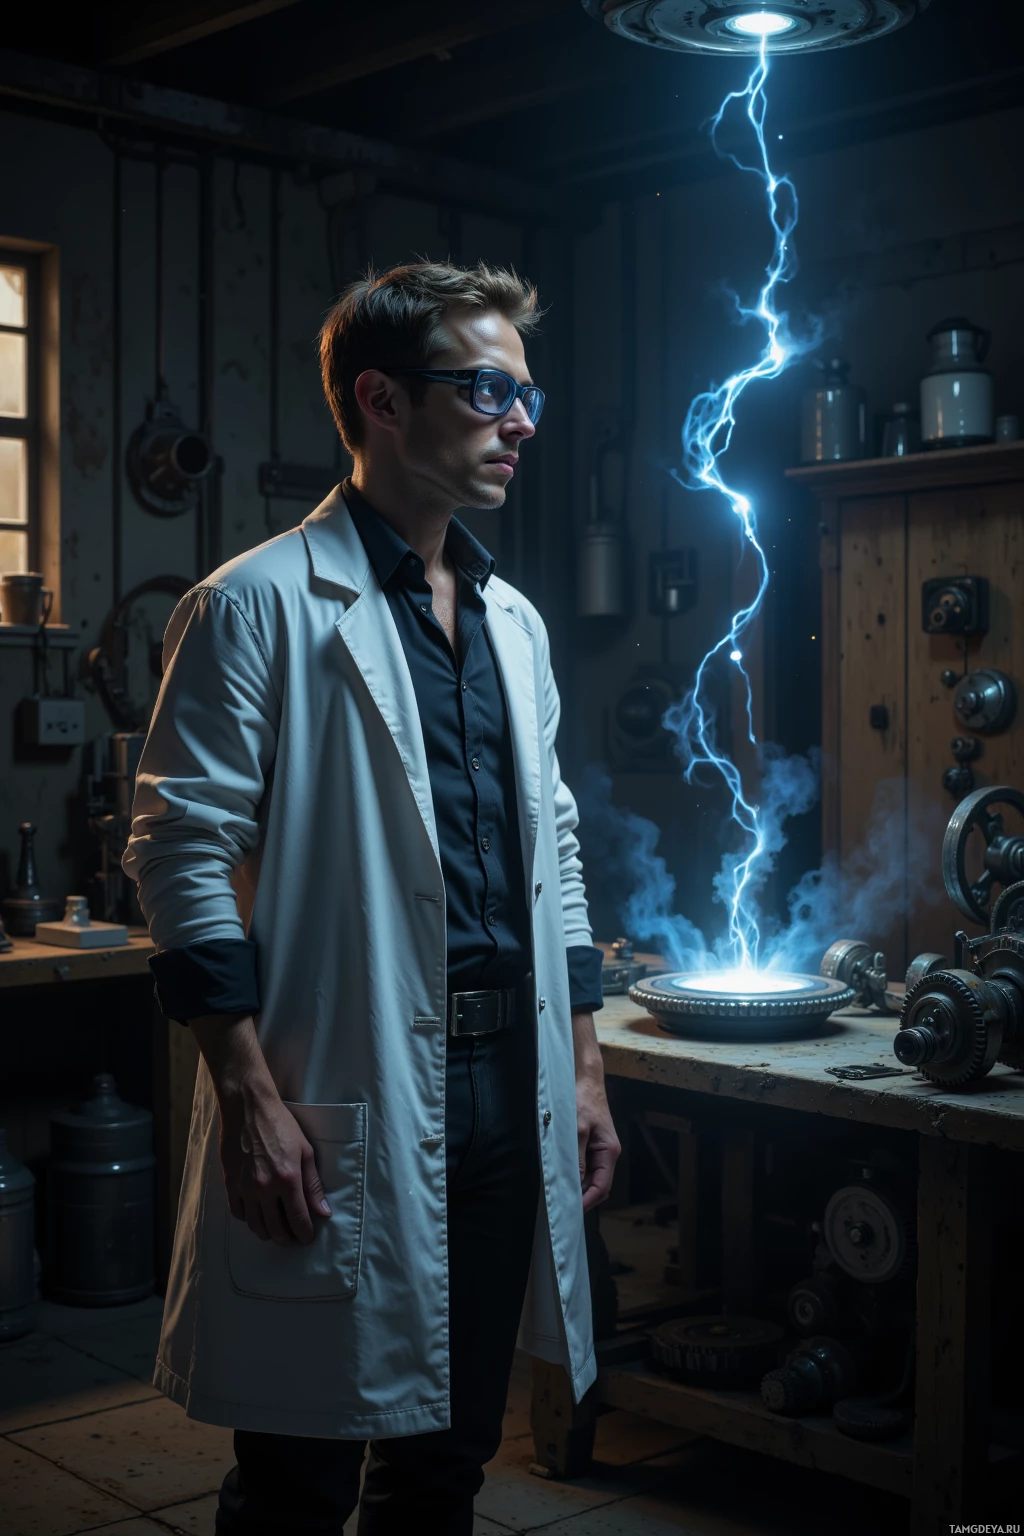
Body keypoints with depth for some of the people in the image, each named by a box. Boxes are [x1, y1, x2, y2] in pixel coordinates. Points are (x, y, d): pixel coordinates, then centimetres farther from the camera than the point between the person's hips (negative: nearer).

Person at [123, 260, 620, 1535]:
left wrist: (582, 1068, 14)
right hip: (346, 1097, -6)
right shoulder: (258, 607, -7)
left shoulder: (512, 620, 15)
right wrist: (250, 1096, -16)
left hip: (509, 1088, 7)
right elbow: (183, 854, -11)